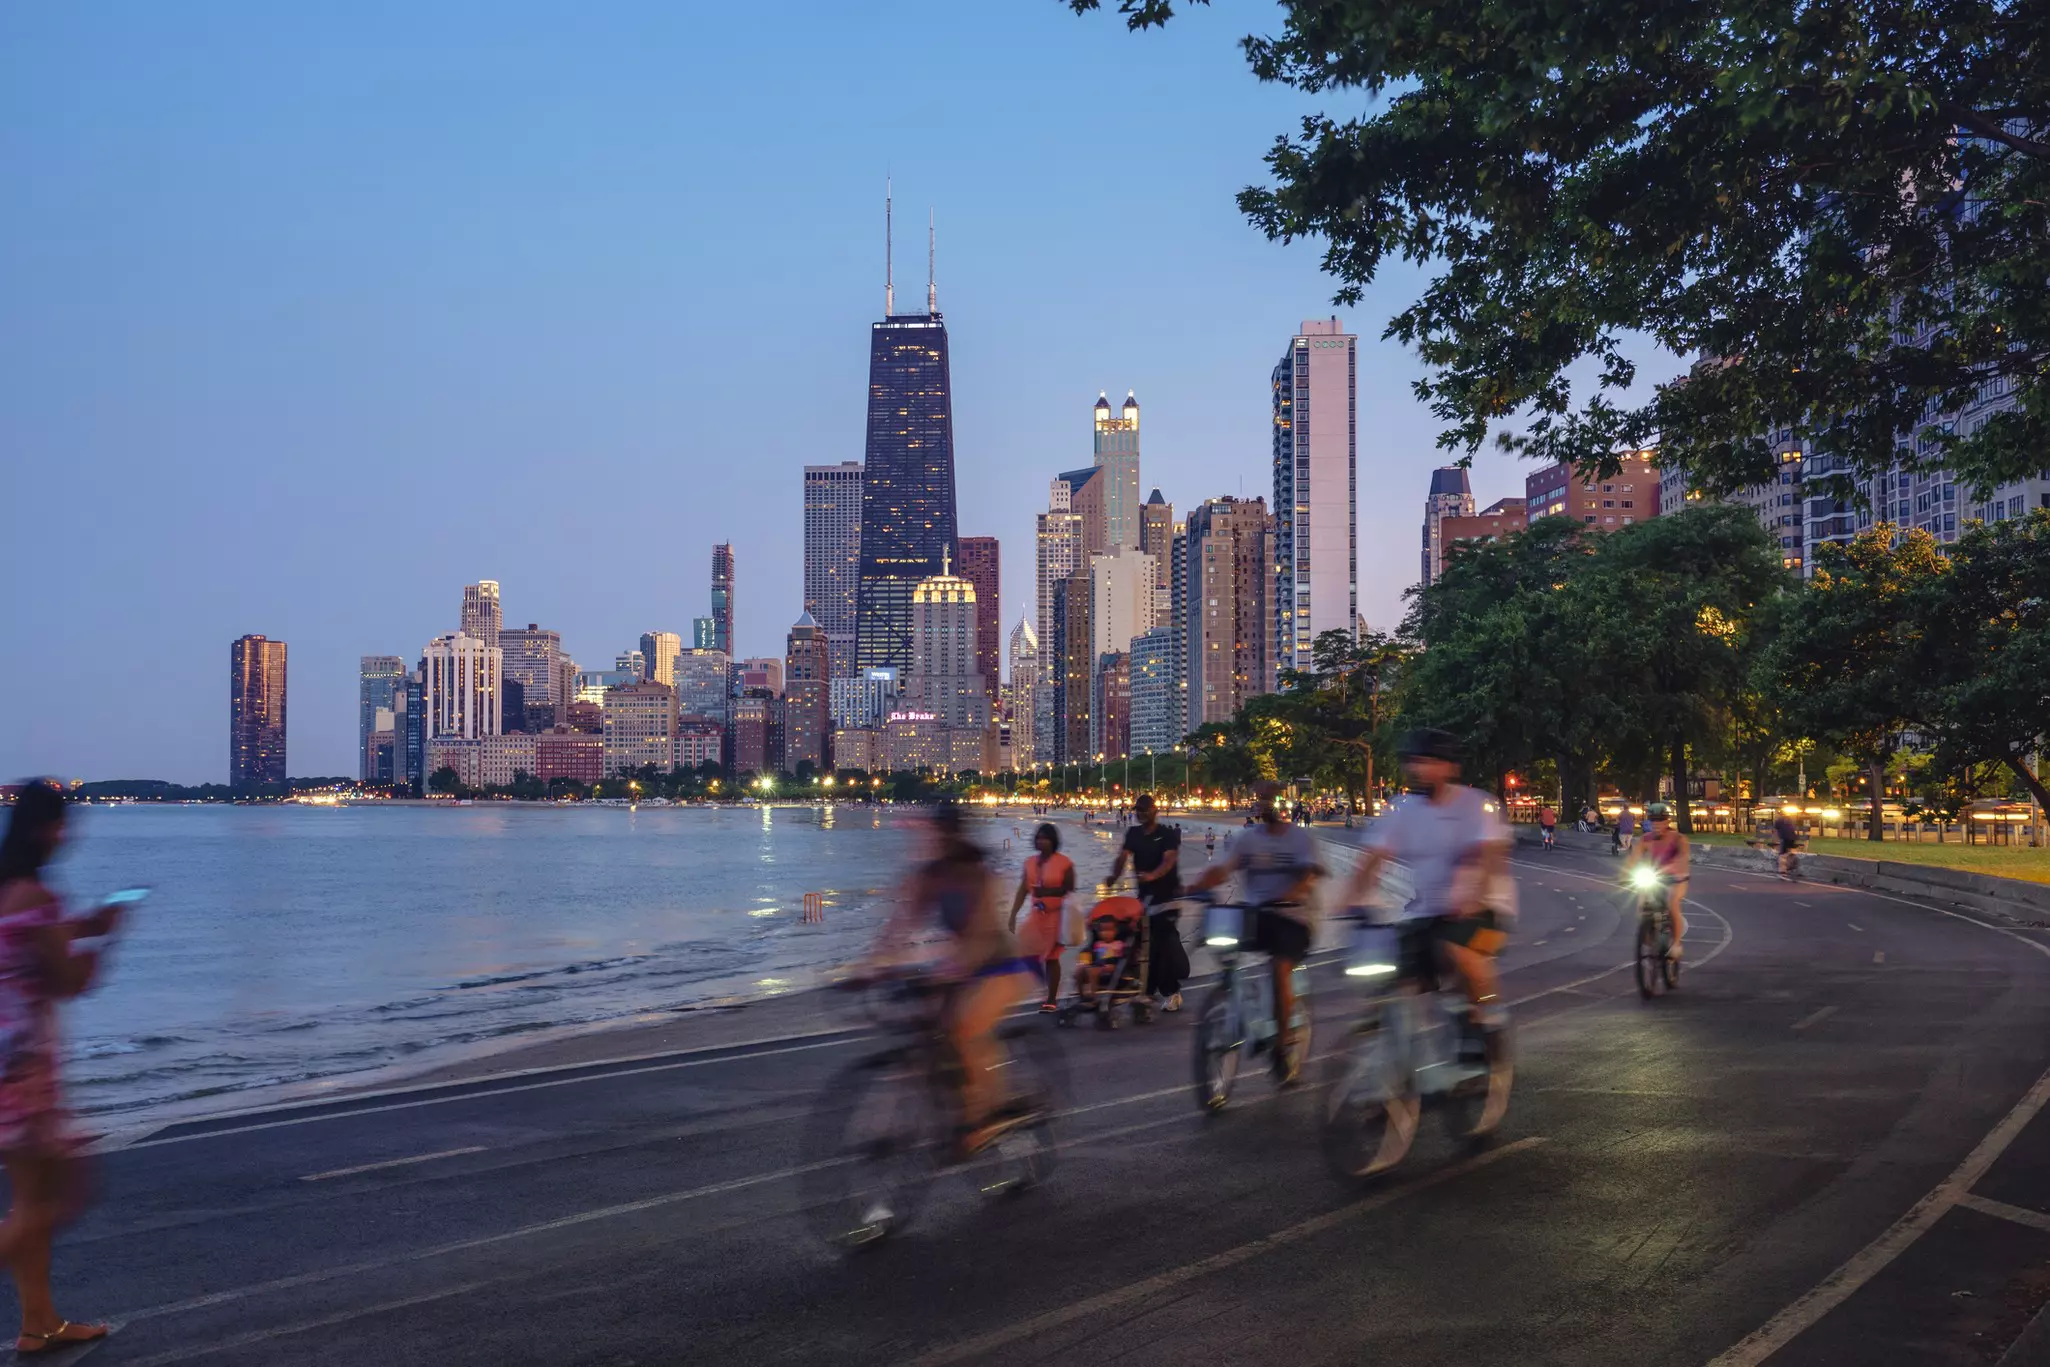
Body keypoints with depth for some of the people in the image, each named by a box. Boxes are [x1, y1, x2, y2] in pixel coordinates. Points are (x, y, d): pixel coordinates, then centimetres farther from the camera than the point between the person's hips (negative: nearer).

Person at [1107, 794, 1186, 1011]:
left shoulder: (1168, 834, -5)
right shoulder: (1133, 834, 10)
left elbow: (1169, 860, -21)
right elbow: (1122, 857, -3)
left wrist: (1152, 875, -40)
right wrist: (1114, 875, -24)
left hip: (1167, 895, -5)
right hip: (1144, 895, 6)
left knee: (1166, 942, -11)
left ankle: (1170, 992, -8)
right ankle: (1149, 989, 17)